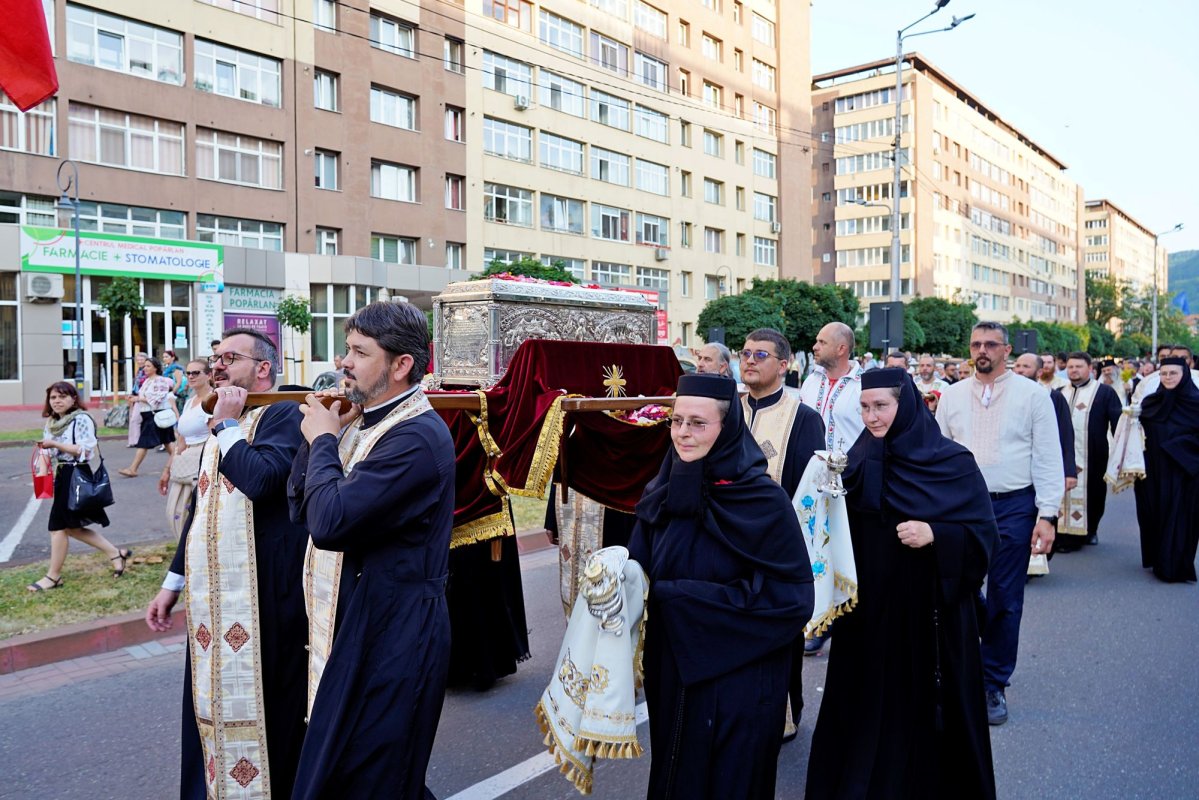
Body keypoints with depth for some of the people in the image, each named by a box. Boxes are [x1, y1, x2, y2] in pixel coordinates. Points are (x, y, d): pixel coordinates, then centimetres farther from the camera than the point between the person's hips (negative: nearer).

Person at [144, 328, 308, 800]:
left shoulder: (285, 416, -11)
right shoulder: (219, 427, 16)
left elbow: (261, 479, -29)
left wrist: (228, 425, -14)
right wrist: (174, 583, 22)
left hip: (260, 599, -8)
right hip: (209, 599, 8)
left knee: (258, 705, 1)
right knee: (211, 707, 16)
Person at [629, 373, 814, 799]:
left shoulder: (763, 500, -16)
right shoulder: (662, 492, 0)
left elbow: (792, 596, -17)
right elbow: (639, 572, 10)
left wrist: (690, 597, -21)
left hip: (737, 679, -5)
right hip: (671, 670, 5)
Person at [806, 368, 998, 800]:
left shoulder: (953, 462, -8)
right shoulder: (857, 461, 3)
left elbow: (984, 533, -9)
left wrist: (934, 534, -24)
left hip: (931, 610, -3)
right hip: (869, 607, 3)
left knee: (928, 705, 8)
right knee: (869, 704, 11)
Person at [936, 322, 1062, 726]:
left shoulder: (1033, 395, -1)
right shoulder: (952, 396, 7)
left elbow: (1049, 459, -2)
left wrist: (1047, 515, -9)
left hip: (1013, 507, -2)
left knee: (1005, 601, 7)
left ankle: (994, 685, 21)